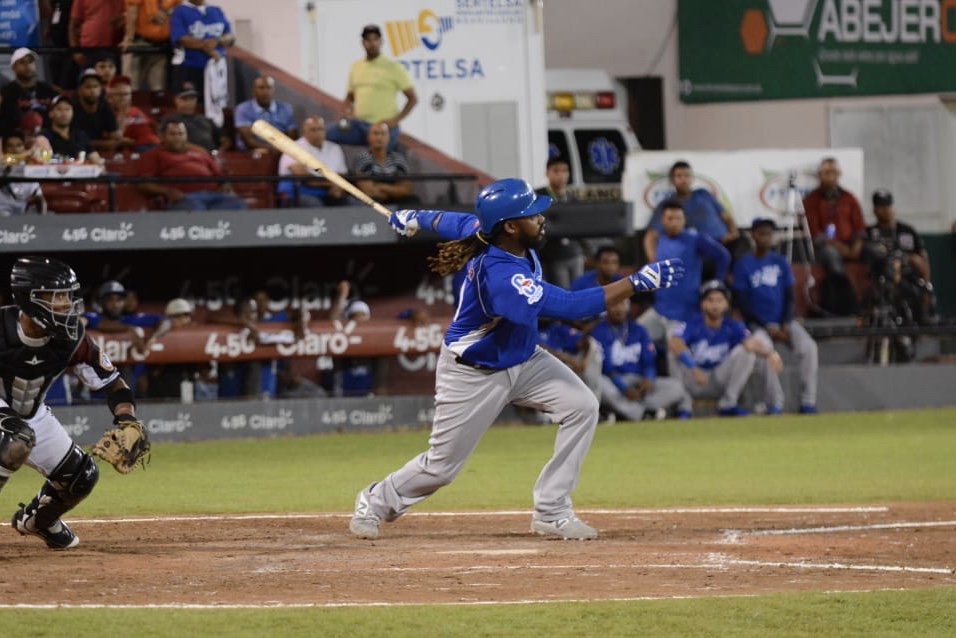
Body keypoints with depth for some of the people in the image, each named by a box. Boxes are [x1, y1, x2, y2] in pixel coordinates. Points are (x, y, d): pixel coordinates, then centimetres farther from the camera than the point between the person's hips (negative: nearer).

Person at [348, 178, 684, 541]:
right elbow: (569, 306, -43)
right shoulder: (499, 274, -39)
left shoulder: (484, 231, -13)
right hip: (474, 374, -8)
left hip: (524, 360, 8)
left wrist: (416, 219, 32)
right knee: (441, 466, 4)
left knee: (581, 407, -12)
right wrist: (639, 281, -44)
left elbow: (456, 222, 10)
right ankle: (376, 503, 34)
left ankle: (551, 513, -5)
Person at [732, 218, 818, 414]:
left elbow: (789, 297, 10)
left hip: (783, 322, 4)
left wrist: (786, 324, -7)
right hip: (758, 324, -4)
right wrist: (767, 327, -12)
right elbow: (741, 302, -5)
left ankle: (808, 402, -21)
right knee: (763, 346, -36)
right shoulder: (743, 265, -1)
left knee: (808, 347, -23)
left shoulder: (780, 262, 11)